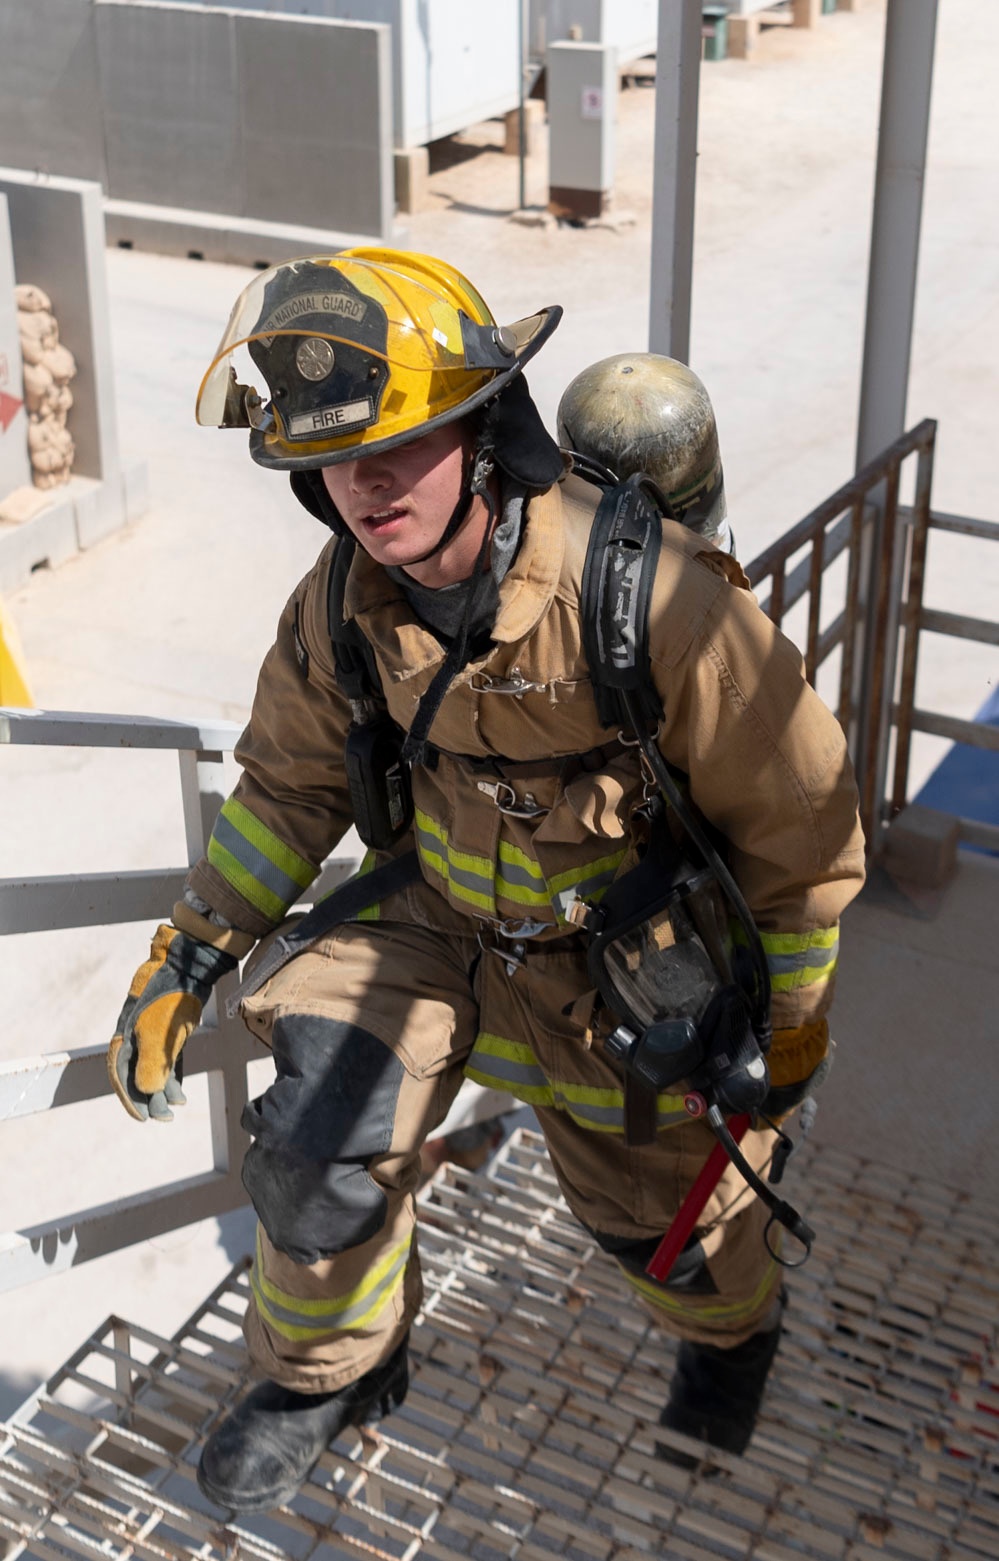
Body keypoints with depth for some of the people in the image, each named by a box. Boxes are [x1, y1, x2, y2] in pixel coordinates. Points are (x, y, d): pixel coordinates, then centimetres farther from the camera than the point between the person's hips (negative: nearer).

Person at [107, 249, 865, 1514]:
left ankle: (733, 1325, 55)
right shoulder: (343, 603, -16)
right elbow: (289, 786, 4)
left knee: (653, 1206, 15)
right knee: (319, 1144, -13)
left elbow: (800, 825, -19)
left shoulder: (654, 600, -33)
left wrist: (790, 1022, -8)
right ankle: (327, 1374, 20)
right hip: (434, 913, 3)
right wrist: (188, 953, -2)